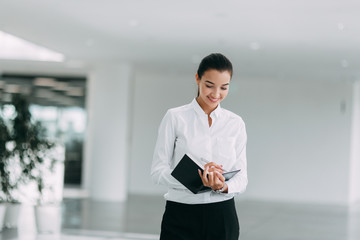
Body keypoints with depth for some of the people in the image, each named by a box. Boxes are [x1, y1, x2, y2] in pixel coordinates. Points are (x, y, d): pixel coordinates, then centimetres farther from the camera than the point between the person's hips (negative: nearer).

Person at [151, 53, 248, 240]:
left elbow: (241, 177, 5)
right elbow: (158, 170, -4)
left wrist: (224, 186, -18)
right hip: (181, 218, -2)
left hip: (222, 217, 2)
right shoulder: (175, 118, 1)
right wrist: (195, 176, -21)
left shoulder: (236, 123, 8)